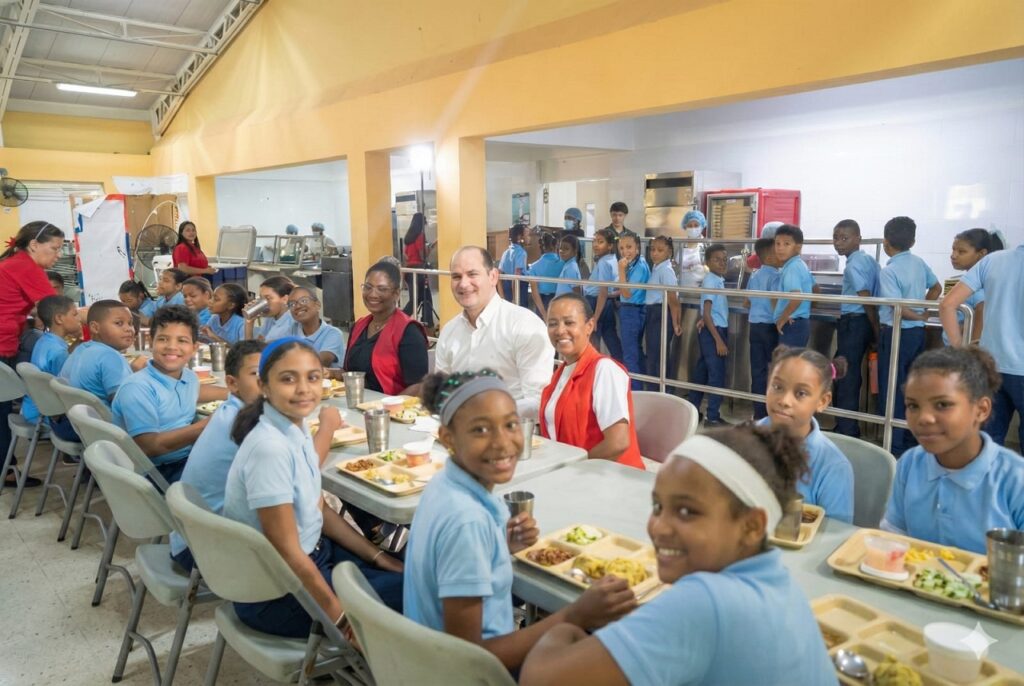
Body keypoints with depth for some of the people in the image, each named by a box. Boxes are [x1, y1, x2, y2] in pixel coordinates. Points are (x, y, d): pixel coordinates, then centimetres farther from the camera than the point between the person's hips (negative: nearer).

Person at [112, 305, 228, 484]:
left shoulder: (189, 376, 6)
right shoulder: (137, 388, -17)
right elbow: (149, 447, -24)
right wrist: (206, 425, -25)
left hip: (188, 460, 8)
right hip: (155, 473, -8)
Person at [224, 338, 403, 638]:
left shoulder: (297, 428, -2)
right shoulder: (270, 447, -27)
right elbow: (287, 552, -25)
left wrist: (378, 557, 7)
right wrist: (341, 618, -18)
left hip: (311, 555, 8)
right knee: (405, 592, -4)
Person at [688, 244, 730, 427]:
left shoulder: (719, 280, 11)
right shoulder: (711, 281, -15)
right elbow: (706, 313, -19)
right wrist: (718, 339, -21)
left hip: (718, 329, 9)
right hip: (712, 331, -9)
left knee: (702, 371, 15)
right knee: (717, 374, -7)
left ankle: (692, 410, 25)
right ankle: (712, 417, -1)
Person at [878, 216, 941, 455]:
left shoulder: (888, 271, -17)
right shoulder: (919, 263, 5)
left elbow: (898, 308, -22)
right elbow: (936, 288, 20)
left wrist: (920, 316, -5)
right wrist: (923, 311, 16)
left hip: (896, 334, -7)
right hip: (917, 332, 7)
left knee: (891, 391, 1)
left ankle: (895, 447, 5)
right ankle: (911, 441, 25)